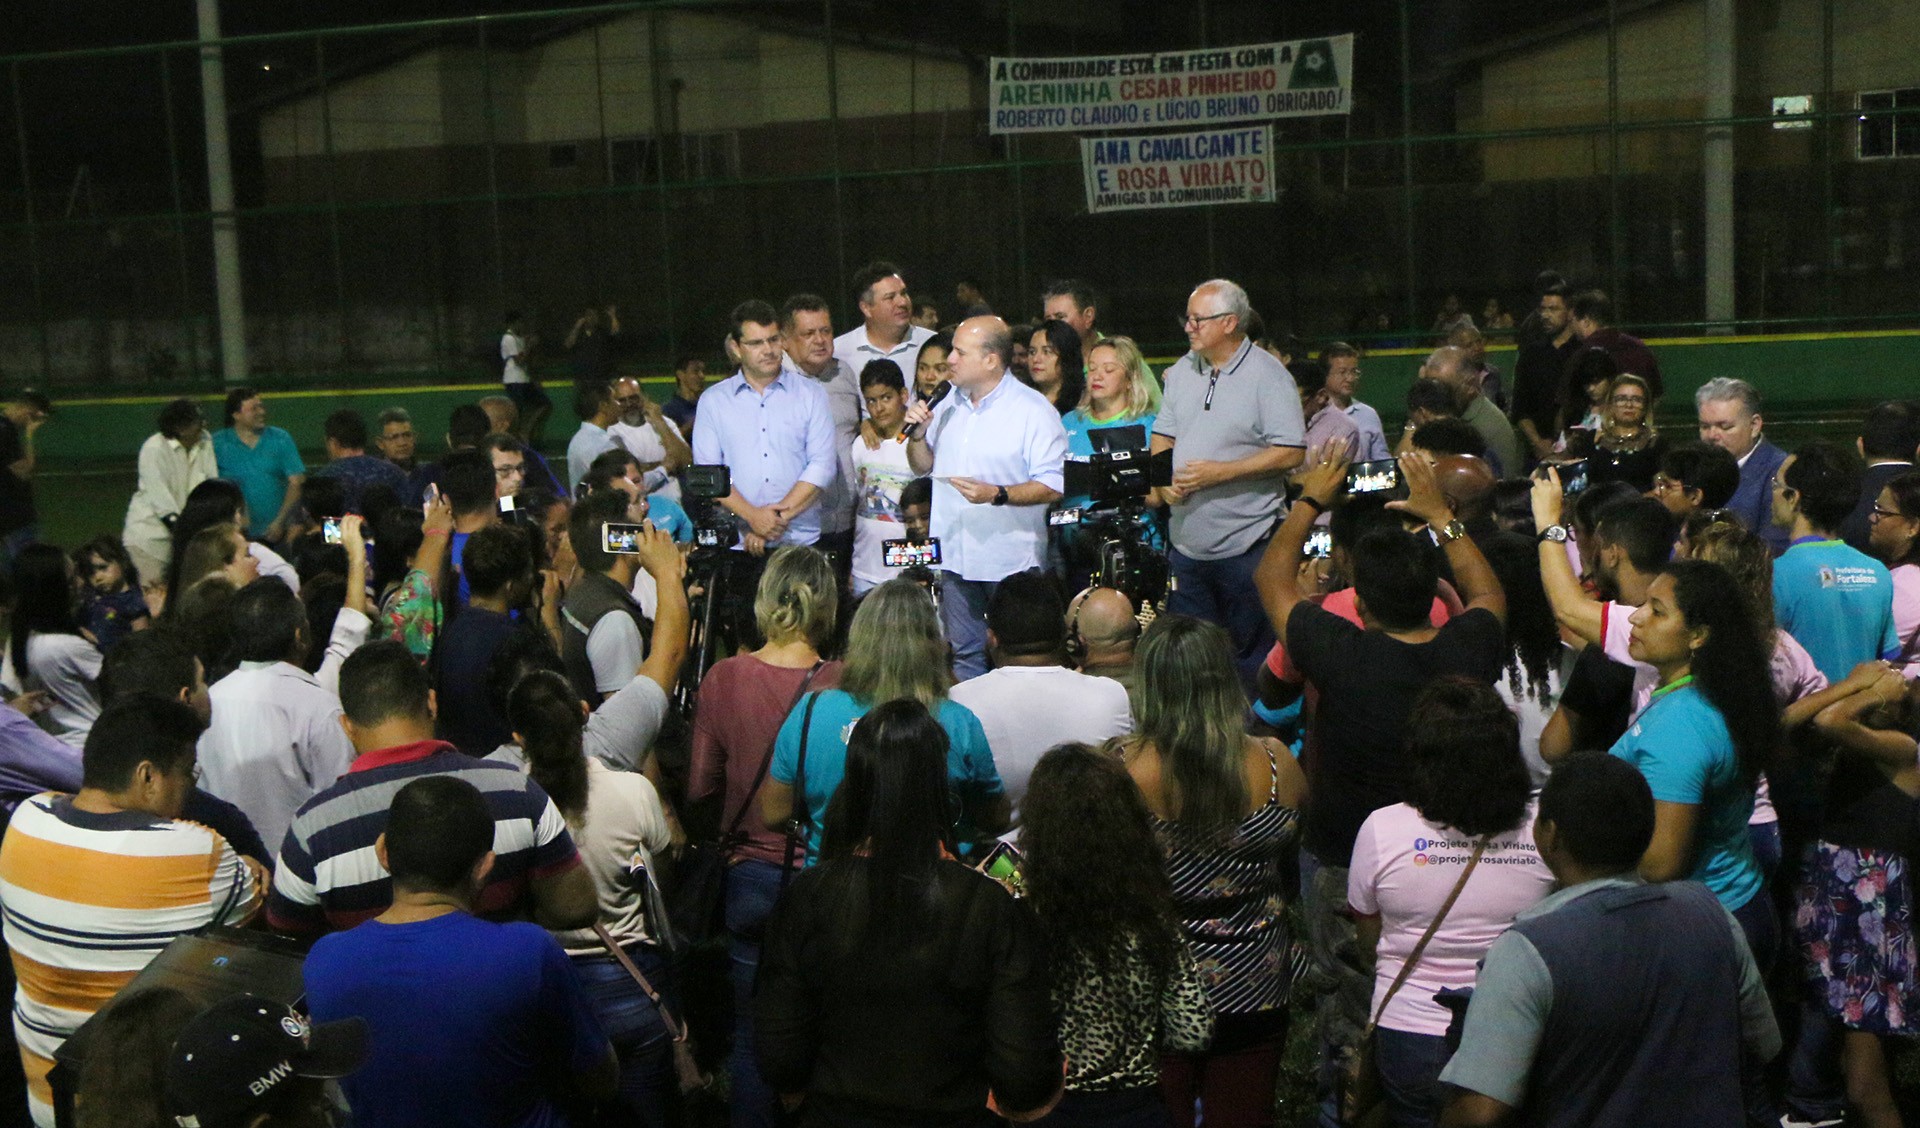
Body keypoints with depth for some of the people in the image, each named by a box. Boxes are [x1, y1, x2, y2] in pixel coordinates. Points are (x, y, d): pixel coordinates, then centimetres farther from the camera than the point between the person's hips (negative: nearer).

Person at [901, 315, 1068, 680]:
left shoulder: (1033, 410, -11)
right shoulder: (949, 403, 9)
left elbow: (1052, 486, -16)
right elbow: (923, 465, 18)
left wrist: (997, 494, -28)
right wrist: (918, 434, -2)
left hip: (1011, 559, -6)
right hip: (955, 555, 6)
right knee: (964, 654, 15)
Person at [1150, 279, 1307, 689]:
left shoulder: (1268, 375, -9)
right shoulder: (1182, 371, 11)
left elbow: (1290, 452, -15)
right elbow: (1162, 435, 19)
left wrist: (1219, 472, -19)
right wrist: (1164, 477, -2)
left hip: (1245, 546, -6)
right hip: (1186, 543, 6)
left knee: (1250, 657, 2)